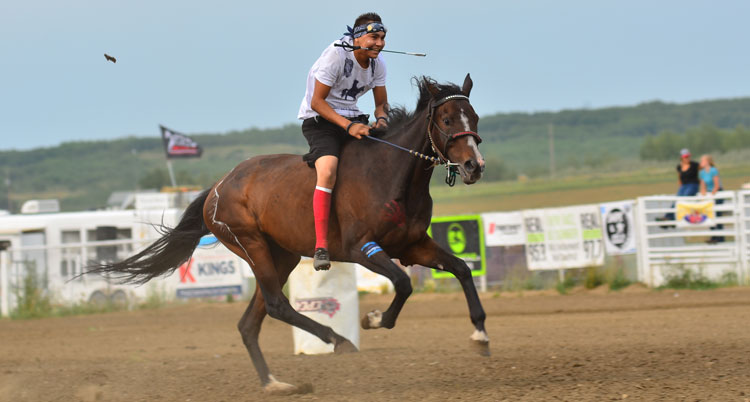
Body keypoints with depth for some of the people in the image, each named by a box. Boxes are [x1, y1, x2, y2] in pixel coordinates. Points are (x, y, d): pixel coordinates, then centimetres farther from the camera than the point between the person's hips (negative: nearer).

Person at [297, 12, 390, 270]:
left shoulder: (377, 63, 3)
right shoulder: (336, 55, -17)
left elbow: (382, 103, 12)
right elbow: (317, 102, -18)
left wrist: (381, 118, -13)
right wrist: (348, 126, -28)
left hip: (353, 120, 7)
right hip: (320, 119, -7)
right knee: (328, 171, -33)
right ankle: (321, 246, -36)